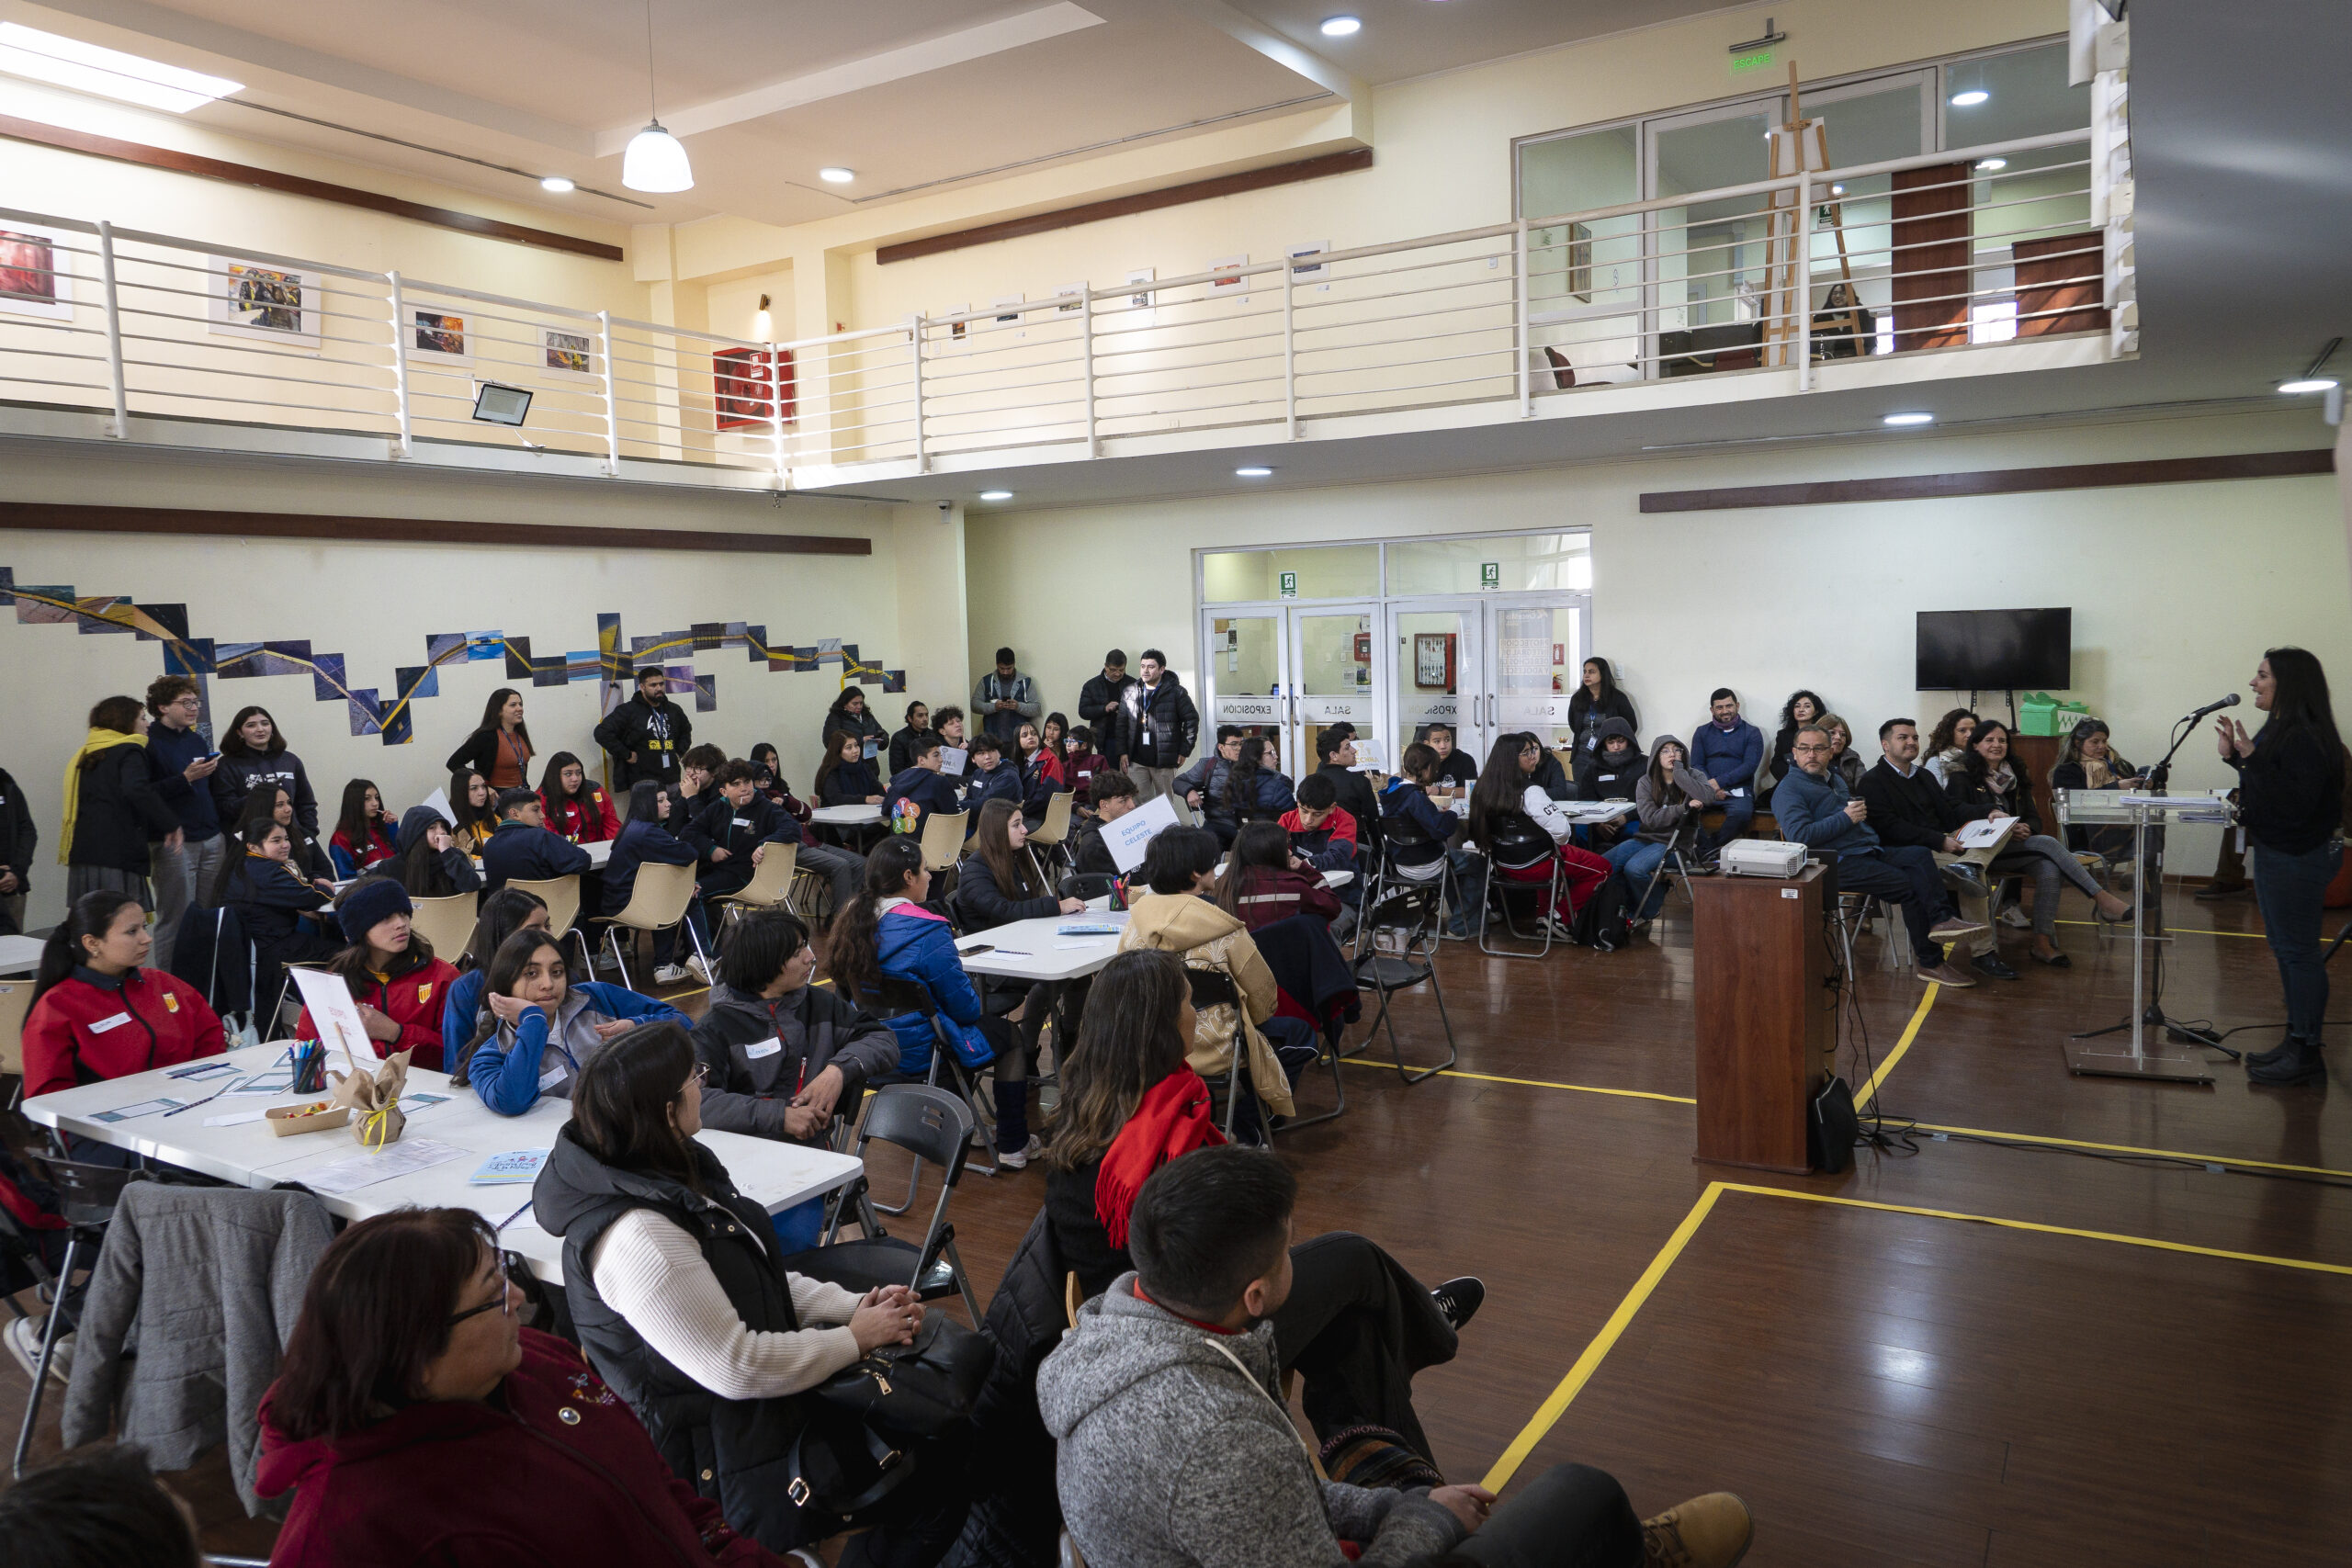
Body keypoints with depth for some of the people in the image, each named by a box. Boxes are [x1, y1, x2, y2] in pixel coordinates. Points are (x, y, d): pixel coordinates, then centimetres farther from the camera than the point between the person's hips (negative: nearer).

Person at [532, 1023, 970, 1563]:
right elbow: (735, 1368, -27)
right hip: (727, 1463, -9)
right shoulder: (638, 1239, -30)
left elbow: (762, 1278, 10)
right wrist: (855, 1338, -15)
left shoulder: (673, 1171, 0)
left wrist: (855, 1305, -3)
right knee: (941, 1479, -5)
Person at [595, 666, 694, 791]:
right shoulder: (628, 710, -3)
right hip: (642, 781, -5)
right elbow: (602, 733, -10)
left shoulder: (674, 710, 15)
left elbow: (686, 731, 35)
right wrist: (626, 755, -11)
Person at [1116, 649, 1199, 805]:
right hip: (1136, 762, 3)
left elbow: (1192, 719, 0)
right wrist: (1122, 752, 5)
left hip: (1164, 762, -3)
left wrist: (1184, 751, -2)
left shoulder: (1176, 692, -4)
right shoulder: (1129, 693, 8)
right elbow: (1121, 723, 13)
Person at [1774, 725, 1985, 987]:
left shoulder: (1834, 779, 24)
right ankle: (1931, 962, -15)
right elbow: (1799, 835, -18)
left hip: (1869, 850, 9)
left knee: (1919, 855, -17)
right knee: (1907, 885, -20)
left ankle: (1940, 919, -32)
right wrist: (1845, 818, -14)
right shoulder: (1789, 789, -4)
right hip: (1837, 862, -9)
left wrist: (1861, 812, 10)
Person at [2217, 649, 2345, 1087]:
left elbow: (2295, 804, -27)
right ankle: (2297, 1039, 28)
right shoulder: (2279, 727, 10)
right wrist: (2234, 755, 9)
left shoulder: (2306, 738, -21)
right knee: (2284, 947, 17)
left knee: (2299, 951, -4)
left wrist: (2252, 758, -30)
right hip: (2276, 851, 11)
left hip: (2299, 857, -11)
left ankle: (2306, 1055, 3)